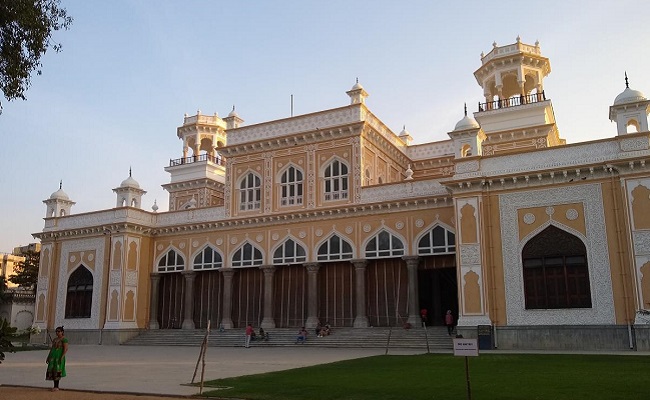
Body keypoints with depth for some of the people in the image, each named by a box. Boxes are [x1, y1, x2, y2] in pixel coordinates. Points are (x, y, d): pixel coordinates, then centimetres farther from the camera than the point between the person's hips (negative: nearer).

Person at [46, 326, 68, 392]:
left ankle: (56, 387, -5)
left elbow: (66, 349, -15)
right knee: (52, 371, 5)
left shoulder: (64, 339, -8)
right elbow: (52, 348, 21)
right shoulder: (55, 339, 17)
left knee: (57, 371, -8)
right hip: (53, 356, 8)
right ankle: (55, 386, 10)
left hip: (59, 356, -8)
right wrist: (48, 357, 16)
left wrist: (62, 357, -23)